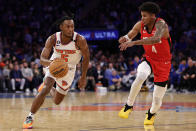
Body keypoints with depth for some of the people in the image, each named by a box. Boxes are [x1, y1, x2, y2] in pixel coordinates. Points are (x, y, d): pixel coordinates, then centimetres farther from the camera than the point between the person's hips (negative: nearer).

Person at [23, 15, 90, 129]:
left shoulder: (80, 40, -28)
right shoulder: (53, 39, -24)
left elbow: (86, 57, -11)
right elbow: (42, 60, -27)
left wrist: (83, 77, -7)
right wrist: (50, 62, -51)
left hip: (69, 70, 1)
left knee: (57, 101, 12)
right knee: (45, 90, -25)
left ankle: (50, 88, 48)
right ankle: (30, 117, -10)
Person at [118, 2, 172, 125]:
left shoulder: (161, 24, -27)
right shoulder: (140, 25, -10)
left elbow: (156, 39, -47)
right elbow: (129, 37, 1)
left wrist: (134, 42, -55)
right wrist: (124, 39, -27)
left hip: (163, 62, -3)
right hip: (149, 58, 3)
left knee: (157, 100, 0)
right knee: (140, 77, -33)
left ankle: (151, 113, 35)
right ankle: (129, 106, -15)